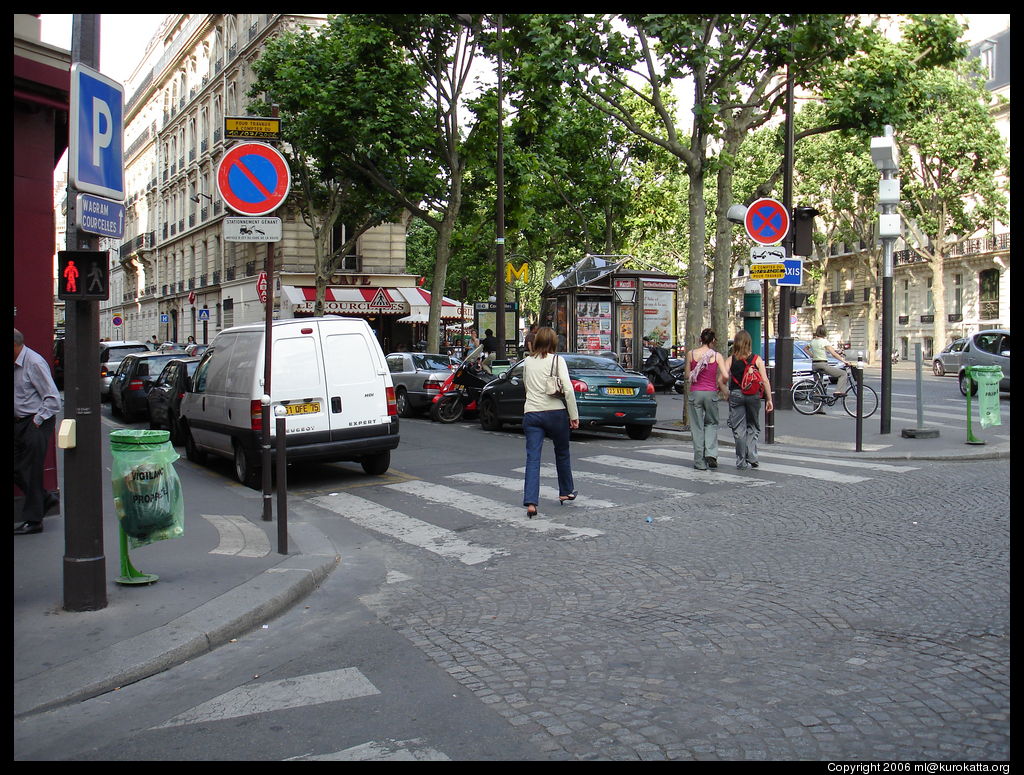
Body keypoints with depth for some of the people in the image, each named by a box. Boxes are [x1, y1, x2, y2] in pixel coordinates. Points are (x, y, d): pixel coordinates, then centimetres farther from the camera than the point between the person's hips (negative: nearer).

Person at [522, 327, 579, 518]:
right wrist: (574, 416, -8)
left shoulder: (527, 361, 9)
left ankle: (530, 502, -16)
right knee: (562, 453, 19)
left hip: (531, 414, 2)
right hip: (555, 412, -2)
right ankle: (566, 492, 34)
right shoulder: (557, 360, -4)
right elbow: (568, 389, -12)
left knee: (532, 458, -3)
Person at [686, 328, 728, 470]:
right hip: (711, 393, 0)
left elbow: (687, 376, 5)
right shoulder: (717, 355, -4)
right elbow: (725, 376, -9)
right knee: (712, 424, 19)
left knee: (697, 427, 7)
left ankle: (700, 462, 8)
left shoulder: (692, 354, -1)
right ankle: (711, 453, 1)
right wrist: (723, 389, 8)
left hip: (695, 393, 0)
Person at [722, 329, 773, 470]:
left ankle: (741, 461, 8)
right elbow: (765, 381, -4)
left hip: (735, 395, 0)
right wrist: (769, 399, 0)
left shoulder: (730, 360, 0)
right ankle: (751, 458, 8)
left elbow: (721, 380, -9)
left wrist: (726, 393, 5)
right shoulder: (757, 359, 0)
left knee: (739, 429, 6)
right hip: (753, 395, 0)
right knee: (752, 428, 16)